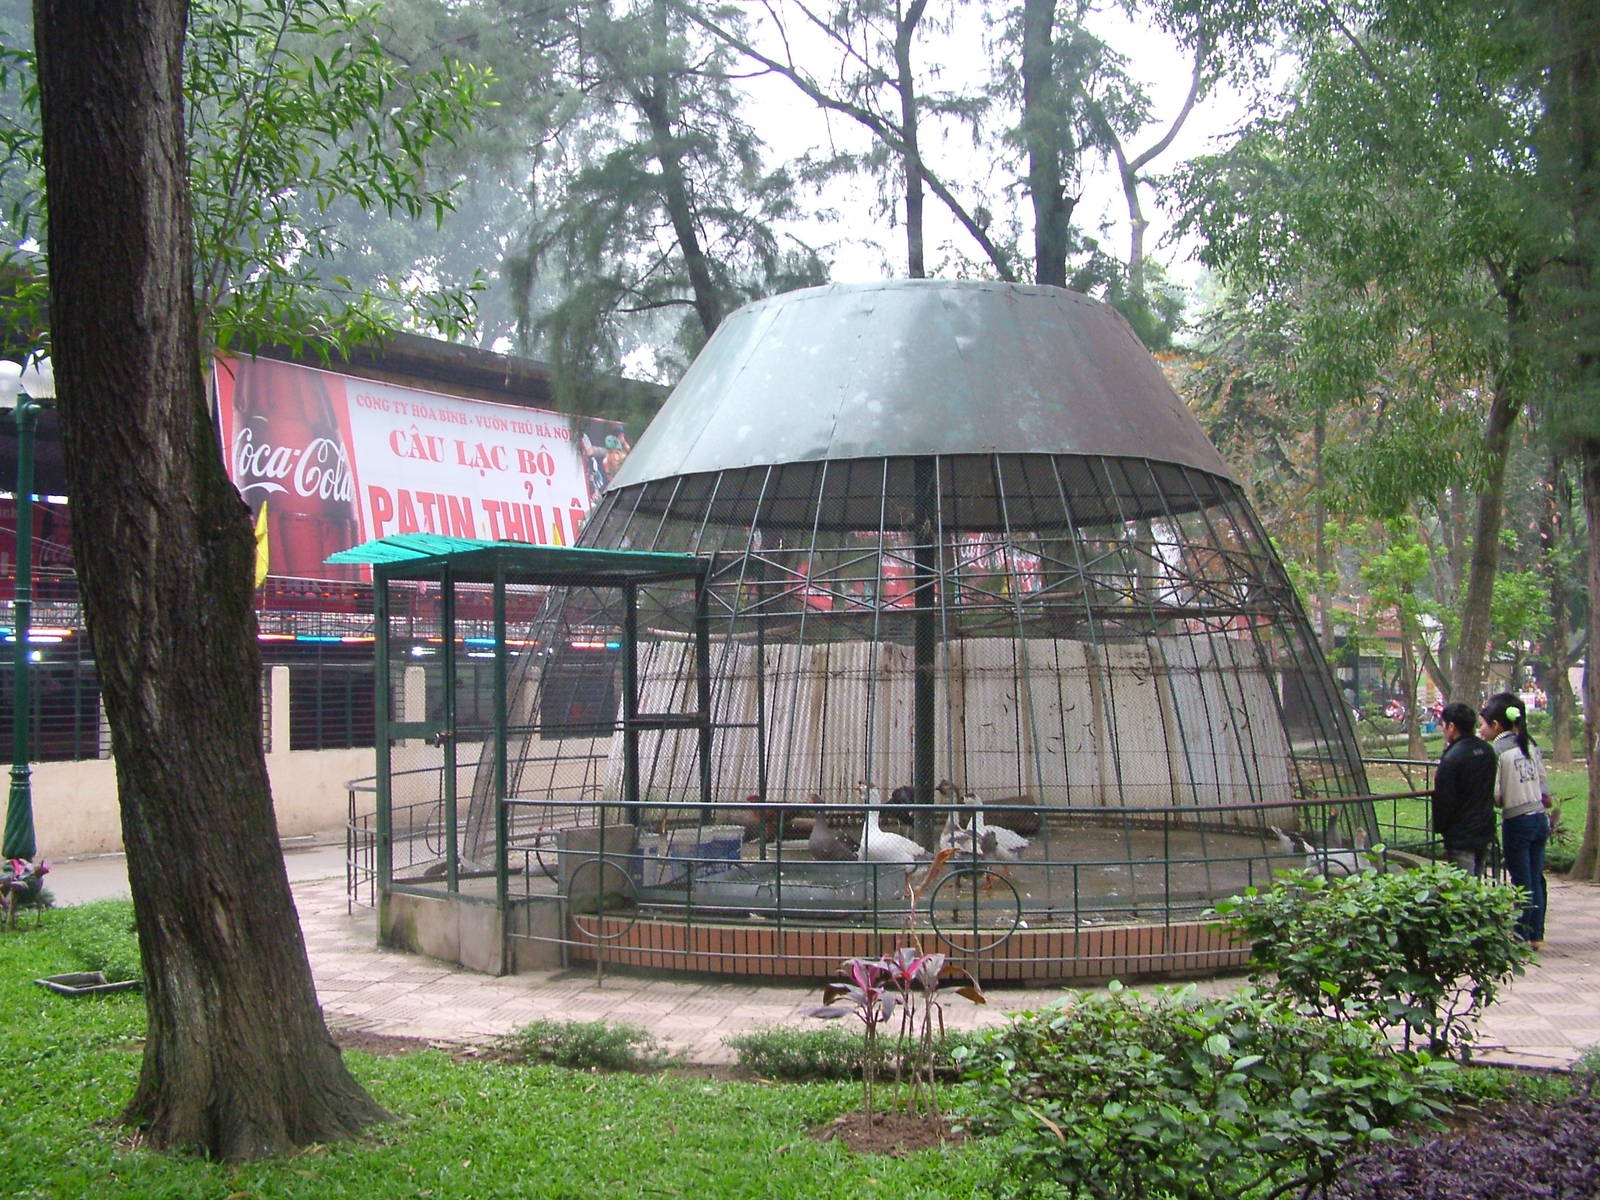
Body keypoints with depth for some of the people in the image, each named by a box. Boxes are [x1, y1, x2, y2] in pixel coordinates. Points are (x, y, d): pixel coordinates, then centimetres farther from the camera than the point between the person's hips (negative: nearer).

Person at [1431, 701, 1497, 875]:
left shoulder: (1452, 758, -18)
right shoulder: (1488, 751, 6)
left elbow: (1444, 799, -15)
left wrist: (1439, 827, -1)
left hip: (1461, 836, -8)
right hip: (1486, 832, 8)